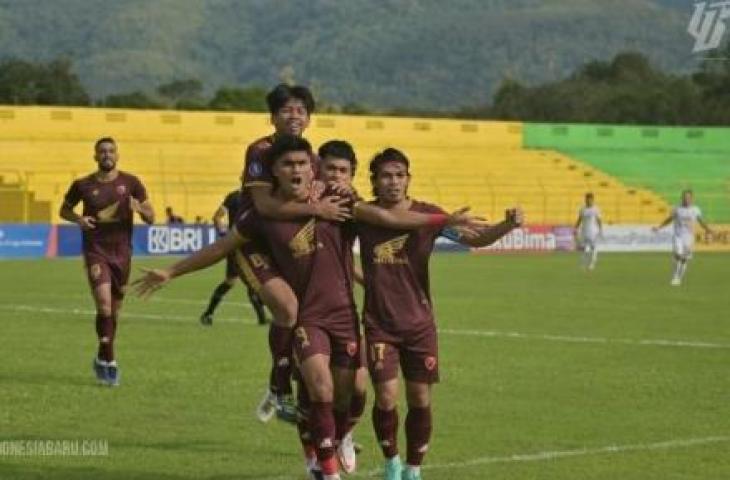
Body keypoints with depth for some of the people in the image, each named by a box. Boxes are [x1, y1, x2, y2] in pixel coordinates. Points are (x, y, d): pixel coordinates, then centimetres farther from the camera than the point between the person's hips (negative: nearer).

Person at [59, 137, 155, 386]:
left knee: (114, 309, 11)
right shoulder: (83, 185, 0)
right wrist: (78, 219, -7)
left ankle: (103, 359, 29)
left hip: (122, 252, 2)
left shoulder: (131, 183, 1)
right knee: (104, 303, -20)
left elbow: (151, 218, 4)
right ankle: (108, 361, -12)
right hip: (96, 251, -2)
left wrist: (139, 208, -18)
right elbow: (64, 210, 15)